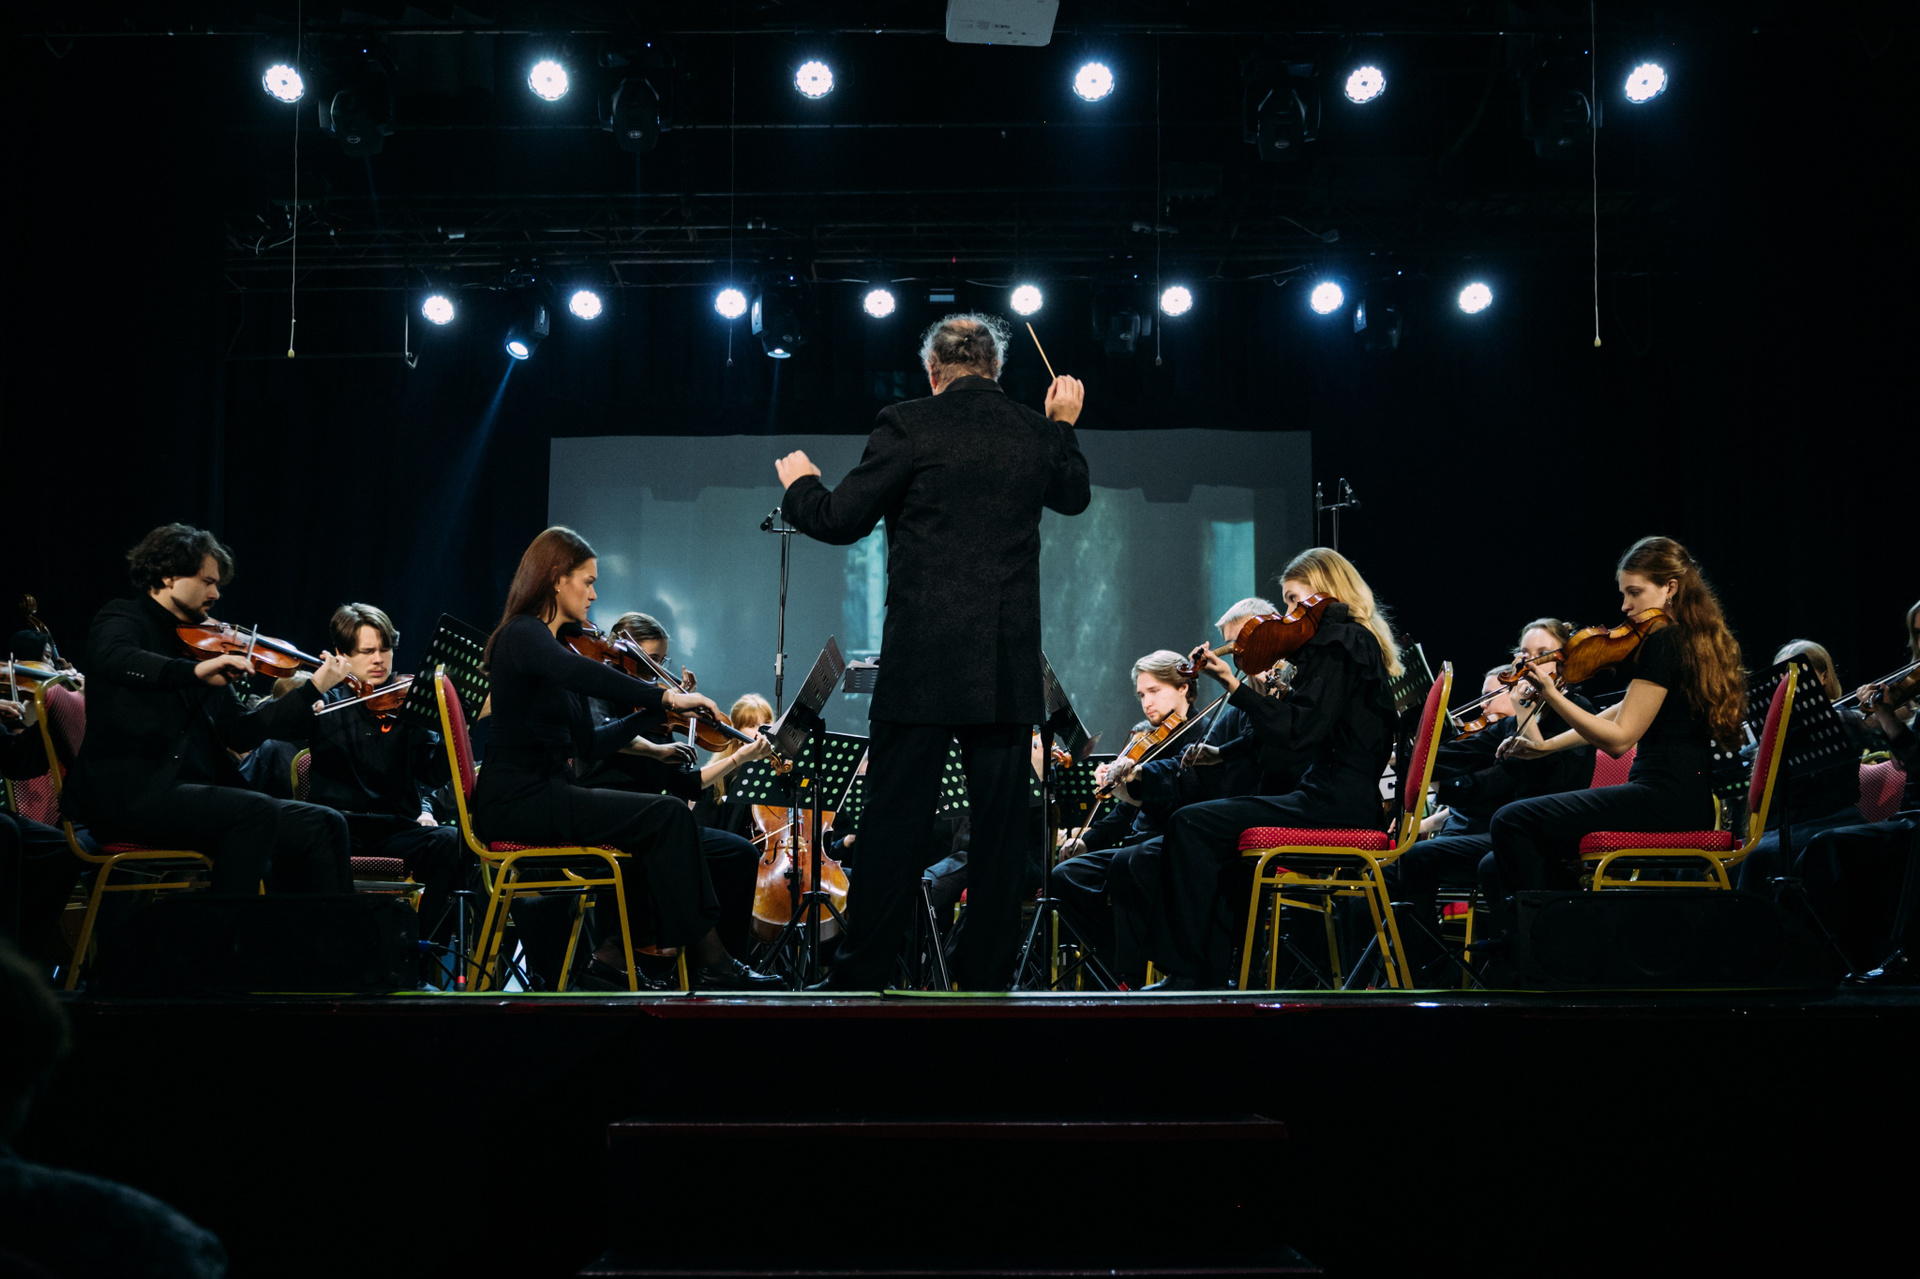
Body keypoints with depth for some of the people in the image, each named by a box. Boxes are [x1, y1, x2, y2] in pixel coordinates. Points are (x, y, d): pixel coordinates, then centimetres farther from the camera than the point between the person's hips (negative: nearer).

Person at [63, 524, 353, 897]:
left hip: (195, 792, 7)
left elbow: (242, 732, 15)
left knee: (324, 826, -9)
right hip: (130, 793, -7)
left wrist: (314, 689, 11)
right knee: (257, 811, -30)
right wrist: (195, 671, -35)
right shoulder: (123, 620, 5)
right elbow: (113, 659, -22)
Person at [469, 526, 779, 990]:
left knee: (658, 822, 3)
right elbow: (586, 676, -33)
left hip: (547, 791, 10)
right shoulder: (523, 636, -10)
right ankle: (710, 963, -14)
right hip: (517, 799, -10)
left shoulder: (555, 644, 19)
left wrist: (649, 715, 10)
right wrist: (663, 696, -33)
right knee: (668, 816, -16)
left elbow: (587, 746, 17)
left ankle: (613, 952, 4)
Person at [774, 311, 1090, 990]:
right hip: (1011, 668, 3)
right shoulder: (1037, 433, 7)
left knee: (894, 819, 2)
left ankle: (863, 973, 5)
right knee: (999, 825, 8)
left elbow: (842, 520, -3)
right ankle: (987, 973, 12)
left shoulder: (907, 425, -5)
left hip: (922, 661, -3)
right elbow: (1074, 497, 27)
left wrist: (800, 483, 17)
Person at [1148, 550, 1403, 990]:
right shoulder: (1358, 641, 20)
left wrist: (1235, 686, -20)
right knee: (1218, 837, 20)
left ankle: (1186, 974, -11)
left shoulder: (1336, 640, -10)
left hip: (1334, 802, -11)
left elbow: (1299, 730, -20)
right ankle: (1212, 977, 16)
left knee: (1191, 824, -14)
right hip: (1350, 800, 11)